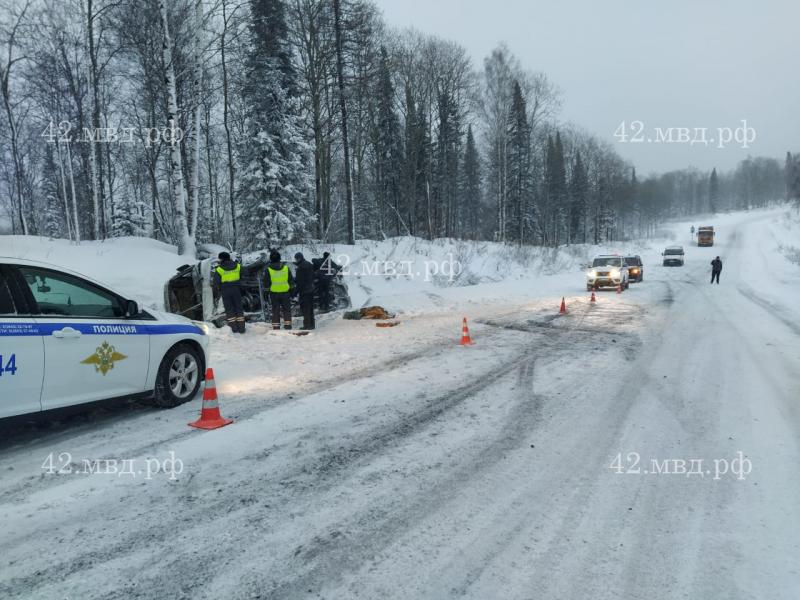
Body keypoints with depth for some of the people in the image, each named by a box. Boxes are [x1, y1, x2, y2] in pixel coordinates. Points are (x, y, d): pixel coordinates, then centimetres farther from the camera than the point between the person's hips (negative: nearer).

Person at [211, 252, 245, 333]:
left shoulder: (219, 269, -11)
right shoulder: (237, 266, -1)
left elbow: (215, 282, -8)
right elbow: (242, 277, 6)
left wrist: (218, 288, 10)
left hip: (225, 291, -2)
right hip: (236, 289, 2)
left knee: (229, 308, 8)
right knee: (239, 308, 10)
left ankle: (234, 328, 8)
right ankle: (241, 327, 9)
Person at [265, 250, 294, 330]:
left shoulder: (268, 269, -8)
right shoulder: (286, 267, -4)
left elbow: (267, 283, -4)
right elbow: (291, 281, 2)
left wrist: (267, 288, 14)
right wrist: (291, 288, 16)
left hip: (274, 293, 0)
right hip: (285, 293, 0)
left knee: (275, 311, 8)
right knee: (286, 310, 10)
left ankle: (276, 327, 9)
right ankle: (288, 326, 7)